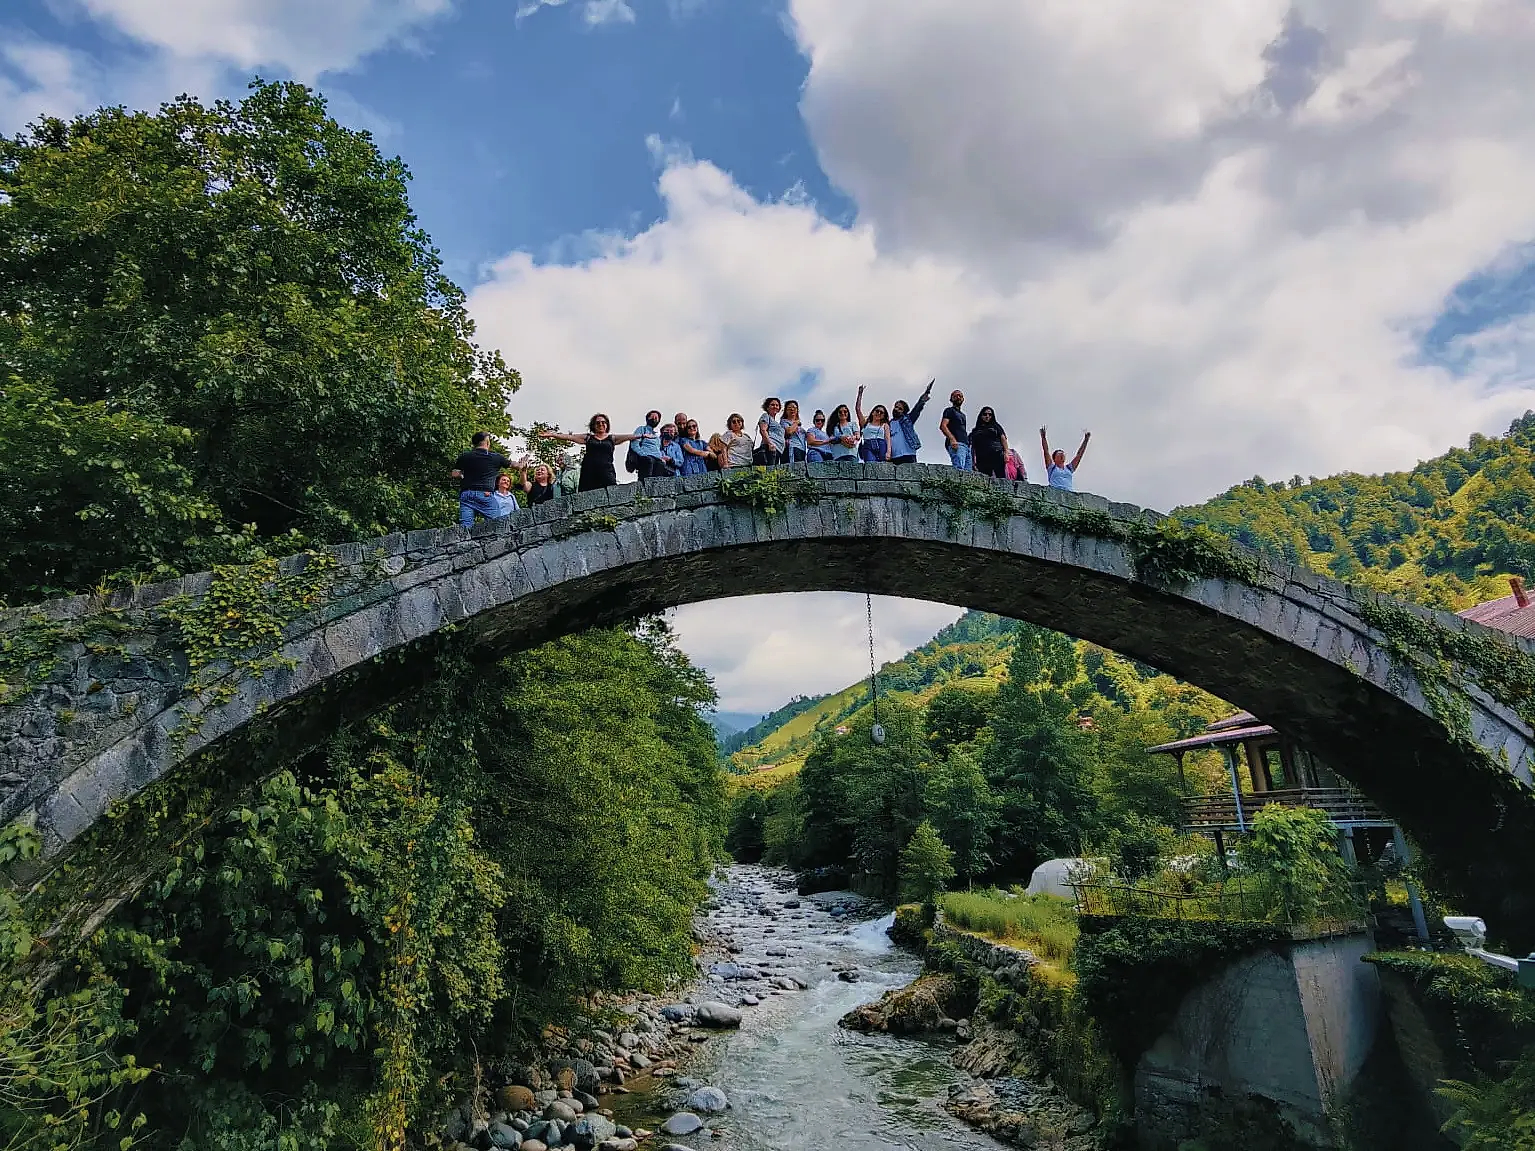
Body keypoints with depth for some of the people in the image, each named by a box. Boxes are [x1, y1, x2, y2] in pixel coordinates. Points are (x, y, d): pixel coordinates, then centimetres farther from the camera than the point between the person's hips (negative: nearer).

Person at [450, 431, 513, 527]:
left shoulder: (464, 456, 11)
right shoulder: (495, 457, 8)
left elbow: (454, 474, 6)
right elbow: (511, 464, 23)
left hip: (466, 494, 3)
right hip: (485, 494, -3)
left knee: (466, 526, -4)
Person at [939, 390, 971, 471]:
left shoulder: (962, 415, 33)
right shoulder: (949, 410, 9)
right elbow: (943, 426, -7)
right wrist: (952, 439, -21)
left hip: (966, 445, 8)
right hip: (956, 444, -8)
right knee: (959, 469, -26)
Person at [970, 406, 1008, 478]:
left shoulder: (995, 426, 22)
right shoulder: (975, 431, 22)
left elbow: (1003, 438, 12)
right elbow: (973, 447, 16)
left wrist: (1006, 452, -4)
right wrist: (973, 462, 4)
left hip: (997, 456, -1)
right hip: (982, 459, 1)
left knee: (1001, 478, -15)